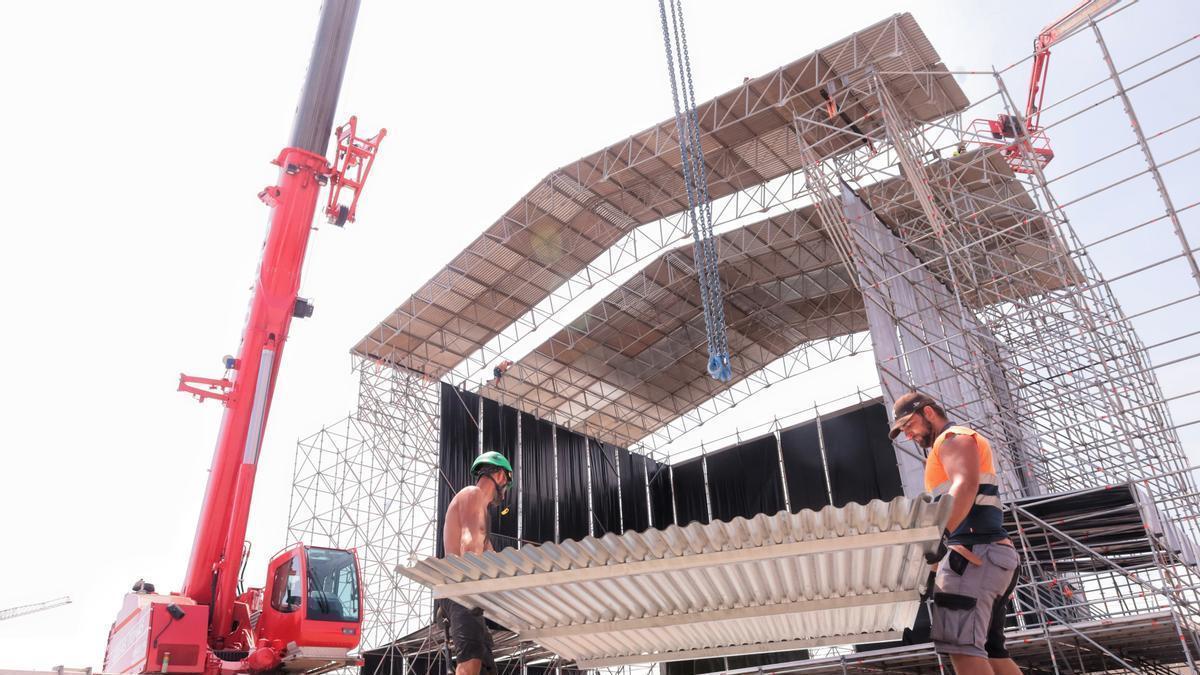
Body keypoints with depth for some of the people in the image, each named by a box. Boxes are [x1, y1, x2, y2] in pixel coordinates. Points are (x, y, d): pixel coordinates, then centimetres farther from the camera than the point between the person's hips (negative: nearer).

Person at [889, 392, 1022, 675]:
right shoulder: (943, 449, 30)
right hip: (980, 555, 11)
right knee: (990, 651, 10)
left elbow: (966, 484, -20)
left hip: (973, 554, -11)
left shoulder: (953, 438, 0)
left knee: (961, 645, -18)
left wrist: (940, 533, -34)